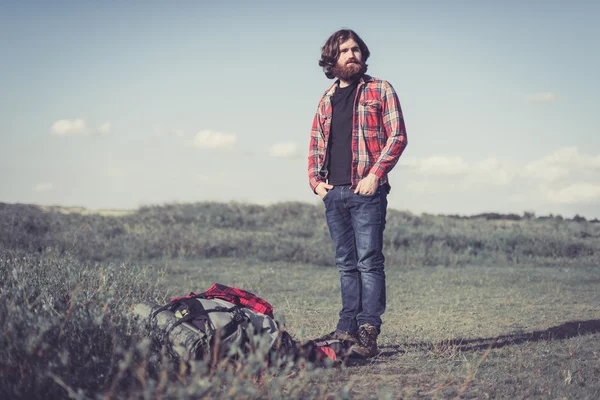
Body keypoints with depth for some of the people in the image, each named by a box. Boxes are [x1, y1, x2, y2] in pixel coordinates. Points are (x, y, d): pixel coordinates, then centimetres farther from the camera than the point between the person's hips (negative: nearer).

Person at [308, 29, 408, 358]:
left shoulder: (380, 90, 3)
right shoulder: (326, 100, 18)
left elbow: (397, 136, -5)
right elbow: (316, 145, 23)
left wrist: (375, 174, -14)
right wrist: (315, 180, 7)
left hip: (366, 191, -5)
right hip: (334, 193, 6)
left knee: (369, 262, -8)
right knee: (346, 265, 9)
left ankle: (368, 334, -9)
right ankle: (347, 329, 13)